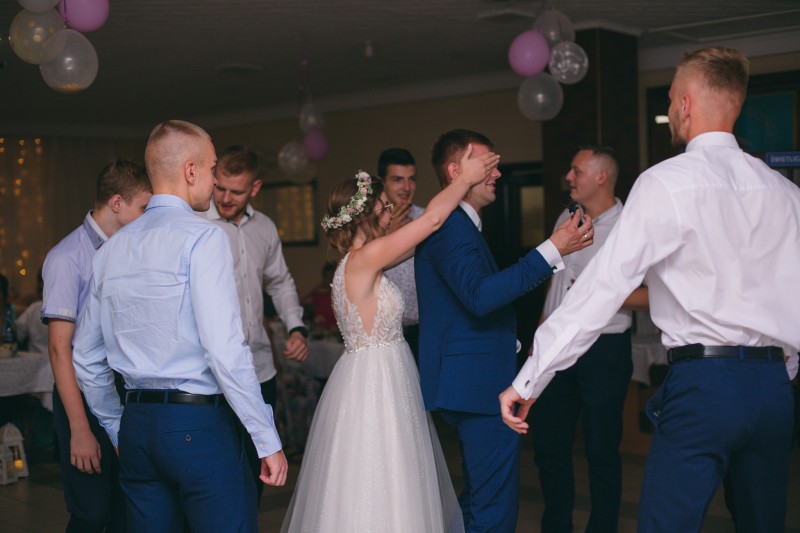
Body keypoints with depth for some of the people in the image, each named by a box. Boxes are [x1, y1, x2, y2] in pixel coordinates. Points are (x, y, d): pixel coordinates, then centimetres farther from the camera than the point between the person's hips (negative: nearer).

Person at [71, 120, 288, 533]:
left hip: (136, 425, 7)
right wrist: (268, 440, -12)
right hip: (200, 425, -7)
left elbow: (85, 359, 17)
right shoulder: (203, 237, -9)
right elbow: (225, 349, -18)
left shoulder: (112, 248, 11)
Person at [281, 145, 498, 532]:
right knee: (377, 491, 0)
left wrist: (460, 187, 11)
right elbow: (431, 219, -19)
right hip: (373, 381, -10)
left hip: (382, 379, 10)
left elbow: (419, 233, 16)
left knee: (373, 490, 16)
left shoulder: (361, 262, 8)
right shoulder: (363, 259, -18)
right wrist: (465, 179, -5)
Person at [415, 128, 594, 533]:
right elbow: (480, 295, -30)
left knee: (479, 497, 21)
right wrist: (552, 251, -29)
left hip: (471, 382, 11)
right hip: (479, 383, -11)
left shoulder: (457, 223, 18)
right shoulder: (450, 225, -17)